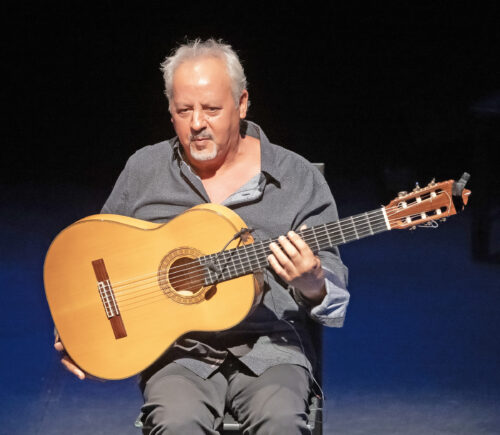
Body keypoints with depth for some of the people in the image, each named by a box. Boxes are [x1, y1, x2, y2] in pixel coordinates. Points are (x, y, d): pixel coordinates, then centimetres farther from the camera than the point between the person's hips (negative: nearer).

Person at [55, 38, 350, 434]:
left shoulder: (299, 179, 5)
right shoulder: (144, 171, 10)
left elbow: (334, 298, 5)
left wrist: (312, 285, -20)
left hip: (268, 346, 0)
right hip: (176, 350, 1)